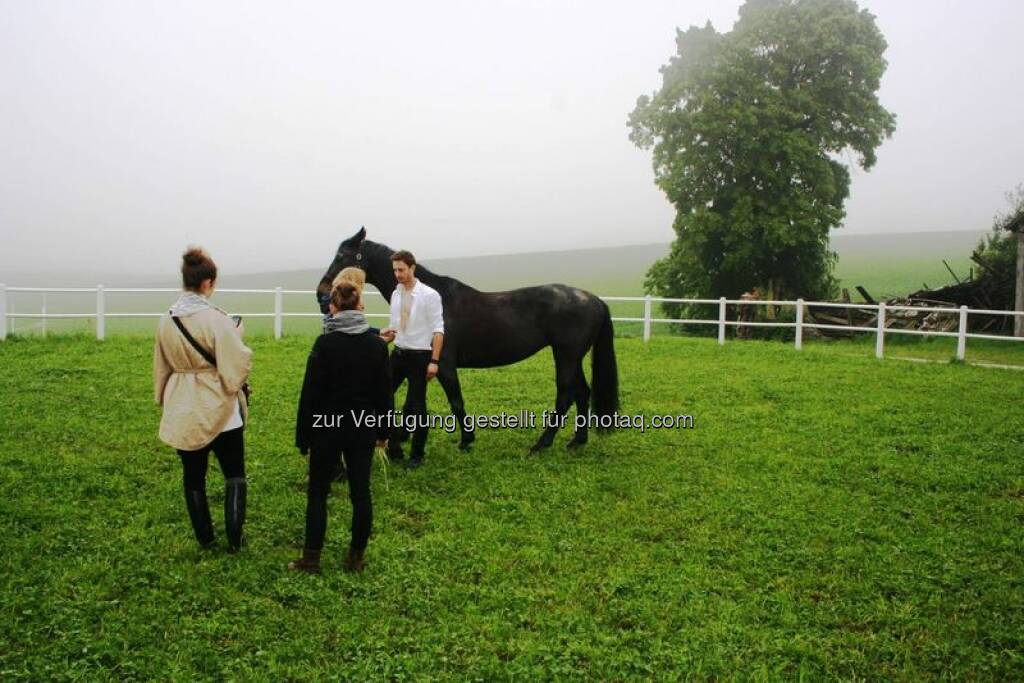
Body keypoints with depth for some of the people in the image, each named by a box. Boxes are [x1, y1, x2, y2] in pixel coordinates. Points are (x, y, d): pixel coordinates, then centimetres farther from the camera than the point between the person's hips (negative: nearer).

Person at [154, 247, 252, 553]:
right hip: (219, 409, -5)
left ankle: (204, 538, 24)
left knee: (193, 476, 16)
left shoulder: (166, 320, 2)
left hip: (183, 412, 5)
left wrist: (164, 399, 25)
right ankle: (234, 538, 3)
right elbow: (236, 365, -18)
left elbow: (161, 367, 13)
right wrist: (237, 337, -2)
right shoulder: (216, 319, -17)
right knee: (234, 474, 10)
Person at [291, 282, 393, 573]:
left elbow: (311, 393, -11)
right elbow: (385, 392, 4)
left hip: (328, 428, -3)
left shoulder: (325, 343, -13)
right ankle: (356, 557, 19)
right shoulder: (377, 344, -2)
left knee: (317, 493, 10)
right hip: (363, 429, 3)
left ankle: (311, 559, 15)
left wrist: (303, 435, -3)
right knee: (361, 492, 10)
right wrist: (383, 430, 13)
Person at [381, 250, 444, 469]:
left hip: (419, 356, -6)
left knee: (417, 407, 2)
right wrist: (388, 332, -4)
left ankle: (417, 454, 18)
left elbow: (438, 330, -14)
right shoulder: (395, 294, 7)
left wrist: (434, 361, -19)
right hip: (398, 353, 6)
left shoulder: (429, 295, -12)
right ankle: (393, 445, 18)